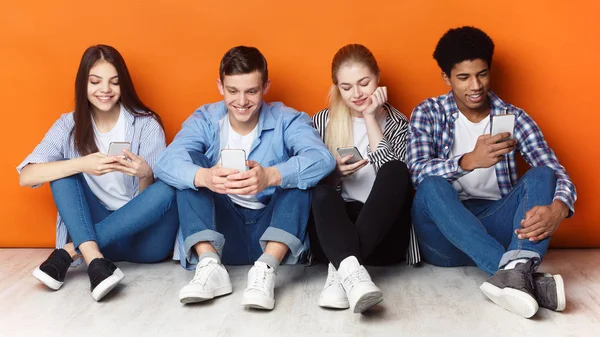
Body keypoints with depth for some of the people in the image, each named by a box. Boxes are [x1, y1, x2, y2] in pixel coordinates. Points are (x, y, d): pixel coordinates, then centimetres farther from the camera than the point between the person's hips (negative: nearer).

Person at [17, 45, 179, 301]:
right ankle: (94, 260, -34)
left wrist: (145, 174, -31)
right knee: (64, 170, -16)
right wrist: (82, 165, -28)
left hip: (144, 237, -1)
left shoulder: (146, 124, -4)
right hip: (87, 230, 1)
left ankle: (69, 251, -27)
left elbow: (153, 194, -7)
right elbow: (26, 176, -13)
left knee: (167, 190, -30)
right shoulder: (69, 126, 1)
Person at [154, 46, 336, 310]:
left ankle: (266, 268, -35)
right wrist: (204, 177, -43)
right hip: (222, 231, 2)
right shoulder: (205, 120, -1)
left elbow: (322, 159, -27)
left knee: (298, 173, -23)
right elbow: (166, 163, -20)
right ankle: (210, 266, -29)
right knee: (190, 162, -15)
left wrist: (270, 176, -46)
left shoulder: (287, 120, -6)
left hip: (272, 230, -1)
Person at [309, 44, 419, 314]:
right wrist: (335, 172, -14)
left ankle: (340, 268, -37)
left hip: (382, 237, 0)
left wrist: (370, 118, -7)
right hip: (333, 233, 1)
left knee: (395, 171, -27)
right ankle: (351, 270, -53)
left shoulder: (396, 122, 9)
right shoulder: (322, 122, 11)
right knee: (321, 191, -29)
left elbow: (393, 174, -9)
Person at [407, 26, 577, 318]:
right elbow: (417, 171, -16)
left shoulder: (514, 118, 4)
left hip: (494, 227, 2)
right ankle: (521, 275, -44)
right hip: (445, 238, -1)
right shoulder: (428, 113, 1)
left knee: (541, 177, -22)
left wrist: (557, 208, -31)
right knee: (432, 186, -32)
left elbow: (556, 173, -6)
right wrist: (470, 160, -36)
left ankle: (514, 272, -48)